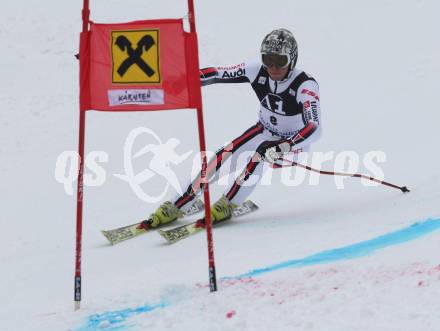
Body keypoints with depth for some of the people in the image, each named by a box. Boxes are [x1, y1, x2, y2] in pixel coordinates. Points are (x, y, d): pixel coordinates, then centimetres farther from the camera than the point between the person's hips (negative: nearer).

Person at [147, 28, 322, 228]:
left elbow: (314, 129, -42)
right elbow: (217, 74, -14)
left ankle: (227, 205, -10)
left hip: (294, 142, -4)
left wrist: (281, 147, -56)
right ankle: (175, 207, -6)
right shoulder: (258, 71, -19)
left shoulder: (305, 85, -32)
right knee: (225, 154, -13)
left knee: (257, 157, -31)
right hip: (266, 130, 4)